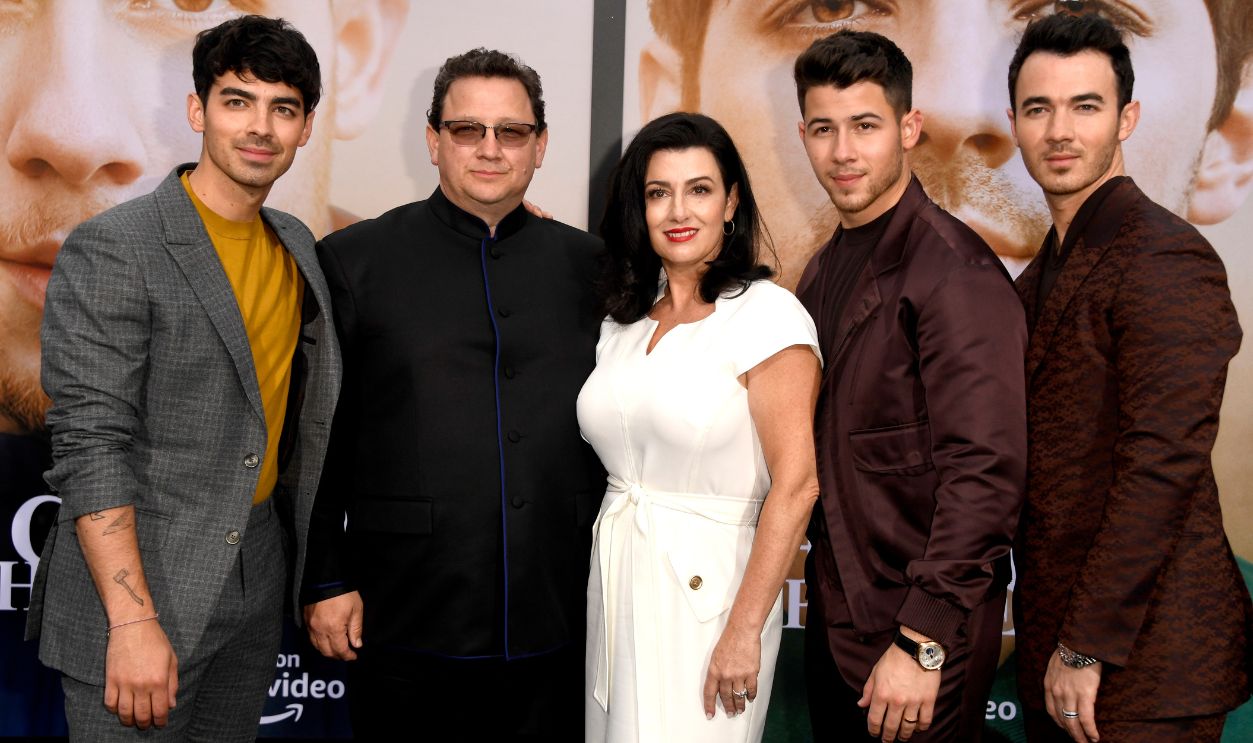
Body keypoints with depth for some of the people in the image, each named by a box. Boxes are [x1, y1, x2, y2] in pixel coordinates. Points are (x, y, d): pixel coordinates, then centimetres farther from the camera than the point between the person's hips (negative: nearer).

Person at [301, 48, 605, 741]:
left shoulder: (587, 264, 6)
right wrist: (325, 580, -3)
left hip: (555, 629, 2)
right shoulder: (354, 260, -1)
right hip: (407, 630, -2)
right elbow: (317, 438, -1)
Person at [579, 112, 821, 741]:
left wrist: (745, 630, -19)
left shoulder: (768, 315, -12)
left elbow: (795, 485, -16)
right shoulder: (625, 320, 8)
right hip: (616, 584, 6)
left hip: (707, 588, -6)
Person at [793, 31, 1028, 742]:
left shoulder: (955, 272, -17)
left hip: (920, 632, -7)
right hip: (835, 614, 8)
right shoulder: (825, 270, 10)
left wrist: (922, 642, -23)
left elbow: (985, 471, -22)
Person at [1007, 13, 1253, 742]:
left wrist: (1087, 647, -19)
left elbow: (1162, 468, -21)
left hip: (1140, 654, -8)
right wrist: (1060, 640, 8)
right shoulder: (1046, 271, 13)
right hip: (1061, 638, 8)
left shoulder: (1162, 257, -15)